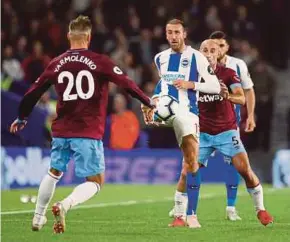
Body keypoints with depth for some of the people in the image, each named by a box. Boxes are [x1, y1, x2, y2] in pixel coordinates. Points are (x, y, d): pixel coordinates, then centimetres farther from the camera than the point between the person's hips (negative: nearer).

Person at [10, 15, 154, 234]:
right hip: (88, 134, -4)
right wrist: (149, 103, 7)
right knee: (95, 182, 3)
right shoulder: (99, 62, -7)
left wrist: (22, 118, 28)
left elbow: (33, 92, 12)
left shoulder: (56, 64, 4)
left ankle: (38, 217, 31)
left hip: (61, 131, 4)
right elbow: (127, 84, -8)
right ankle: (65, 205, -23)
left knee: (54, 173, 26)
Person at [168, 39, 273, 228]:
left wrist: (227, 95, -39)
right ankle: (190, 216, -2)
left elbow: (242, 99, -20)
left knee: (245, 170, -12)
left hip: (227, 132, -1)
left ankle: (261, 209, 7)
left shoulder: (228, 74, -6)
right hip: (203, 133, 2)